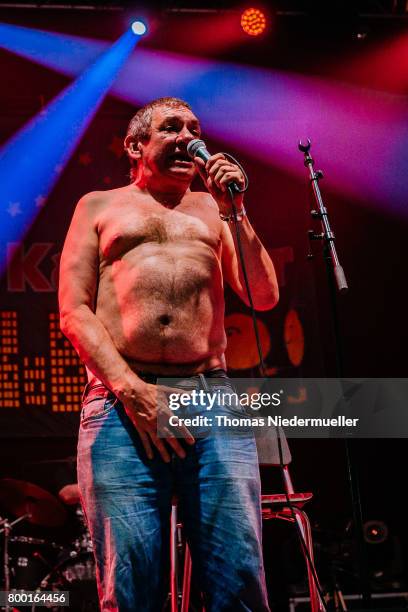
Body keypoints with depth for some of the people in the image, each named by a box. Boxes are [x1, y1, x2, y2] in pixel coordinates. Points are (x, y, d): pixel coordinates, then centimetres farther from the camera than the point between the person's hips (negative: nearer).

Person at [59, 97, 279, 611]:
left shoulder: (212, 207, 25)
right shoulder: (98, 207, 19)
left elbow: (265, 298, 14)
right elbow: (73, 311, 6)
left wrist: (236, 210, 4)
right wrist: (131, 390, -8)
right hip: (120, 400, -2)